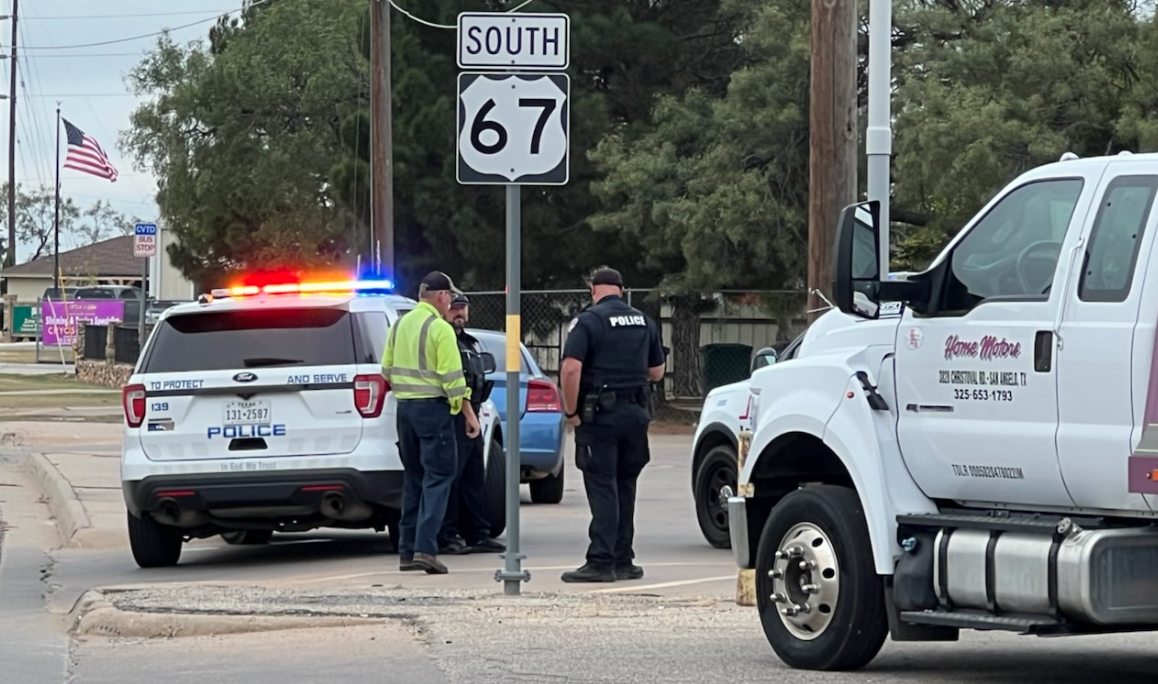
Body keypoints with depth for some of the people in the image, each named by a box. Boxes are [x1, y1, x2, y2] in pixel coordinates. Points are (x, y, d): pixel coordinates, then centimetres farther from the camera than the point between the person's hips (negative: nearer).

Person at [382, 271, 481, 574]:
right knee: (437, 477, -5)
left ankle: (407, 550, 13)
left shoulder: (400, 325, 11)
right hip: (433, 407, -7)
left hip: (405, 406, 7)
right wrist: (469, 414, -10)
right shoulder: (440, 328, -12)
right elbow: (452, 378, -15)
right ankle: (425, 548, -16)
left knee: (413, 478, 14)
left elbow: (387, 370, 16)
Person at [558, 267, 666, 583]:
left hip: (600, 415, -5)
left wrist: (571, 412, -10)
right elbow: (657, 372, 16)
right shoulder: (645, 322, 10)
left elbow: (571, 369, -19)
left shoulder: (588, 321, -9)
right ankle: (622, 561, 15)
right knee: (625, 488, 13)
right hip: (636, 413, 5)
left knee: (602, 489, -5)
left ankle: (601, 561, -9)